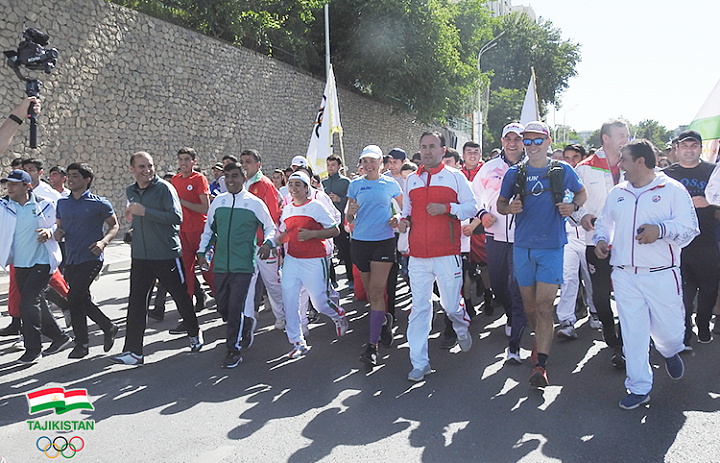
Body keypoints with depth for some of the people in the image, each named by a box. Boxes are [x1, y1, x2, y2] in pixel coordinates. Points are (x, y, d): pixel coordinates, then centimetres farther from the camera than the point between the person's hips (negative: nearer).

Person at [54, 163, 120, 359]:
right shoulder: (62, 203, 11)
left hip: (90, 259, -6)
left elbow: (114, 225, 1)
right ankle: (109, 327, 31)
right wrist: (58, 233, -3)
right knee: (83, 299, 11)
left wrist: (103, 241, -16)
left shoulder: (99, 204, -5)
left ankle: (81, 344, 2)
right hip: (70, 260, 6)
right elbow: (60, 226, 21)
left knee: (75, 298, -12)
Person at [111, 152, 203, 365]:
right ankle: (133, 351, 5)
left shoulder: (164, 188, -9)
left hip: (168, 254, -5)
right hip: (140, 255, 5)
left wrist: (145, 212, -20)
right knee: (136, 302, 0)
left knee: (181, 296, 9)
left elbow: (177, 217, -20)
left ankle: (195, 333, 33)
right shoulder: (130, 192, 11)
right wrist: (132, 215, 9)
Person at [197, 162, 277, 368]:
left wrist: (268, 243, -14)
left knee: (235, 307, -7)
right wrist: (202, 251, 13)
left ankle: (233, 350, 7)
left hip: (243, 265, -4)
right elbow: (208, 228, 18)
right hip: (220, 264, 4)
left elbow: (270, 227, 5)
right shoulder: (218, 201, 7)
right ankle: (246, 324, 39)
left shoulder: (255, 203, -3)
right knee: (222, 307, 10)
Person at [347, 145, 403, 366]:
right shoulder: (355, 185, 6)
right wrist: (351, 212, -17)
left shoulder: (390, 184, 3)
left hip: (384, 241, -3)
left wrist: (396, 217, -8)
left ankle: (372, 345, -6)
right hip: (360, 241, 3)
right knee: (370, 292, 11)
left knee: (376, 291, -9)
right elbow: (348, 218, 7)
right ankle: (385, 319, 41)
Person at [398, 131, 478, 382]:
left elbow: (471, 207, 1)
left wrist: (446, 208, -15)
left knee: (451, 304, 3)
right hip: (418, 256, 3)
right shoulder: (411, 180, 14)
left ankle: (462, 329, 40)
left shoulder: (455, 176, 3)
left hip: (447, 254, -3)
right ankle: (420, 363, 9)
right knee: (419, 307, 1)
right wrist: (404, 221, 2)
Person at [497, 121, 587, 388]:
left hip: (552, 247, -2)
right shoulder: (514, 173, 5)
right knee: (529, 304, 13)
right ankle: (541, 340, 39)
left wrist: (573, 206, -5)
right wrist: (510, 207, -12)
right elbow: (500, 204, 12)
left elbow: (581, 193, 17)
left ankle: (541, 365, -7)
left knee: (544, 306, -9)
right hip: (522, 247, 3)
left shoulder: (562, 170, 2)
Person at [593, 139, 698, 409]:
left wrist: (660, 230, -25)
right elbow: (604, 223, 24)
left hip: (661, 276, -3)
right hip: (624, 276, 3)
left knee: (669, 330, 6)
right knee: (632, 334, 3)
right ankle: (639, 388, 15)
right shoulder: (617, 193, 13)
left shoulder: (672, 189, -1)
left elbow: (689, 228, -7)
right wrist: (601, 239, 3)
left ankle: (670, 352, 44)